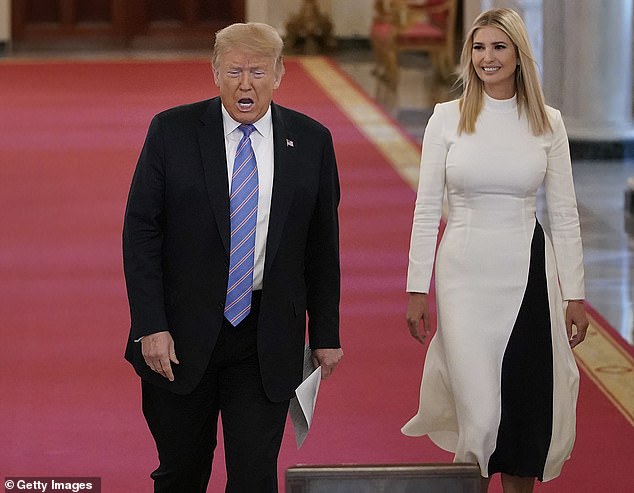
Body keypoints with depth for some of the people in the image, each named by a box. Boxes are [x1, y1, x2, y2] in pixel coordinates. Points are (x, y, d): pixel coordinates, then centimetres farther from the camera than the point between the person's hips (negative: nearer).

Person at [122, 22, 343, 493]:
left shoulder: (311, 141, 1)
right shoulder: (172, 131, -3)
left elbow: (323, 246, 7)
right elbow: (140, 232, -4)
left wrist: (326, 334, 8)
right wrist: (151, 326, -12)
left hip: (268, 343, 1)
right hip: (180, 337, 0)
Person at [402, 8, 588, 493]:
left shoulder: (548, 123, 3)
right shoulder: (448, 117, 0)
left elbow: (564, 216, 5)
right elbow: (427, 209, 2)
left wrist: (574, 294, 2)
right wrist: (417, 289, -1)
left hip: (528, 275, 1)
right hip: (465, 272, -1)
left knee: (526, 409, 3)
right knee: (480, 412, -5)